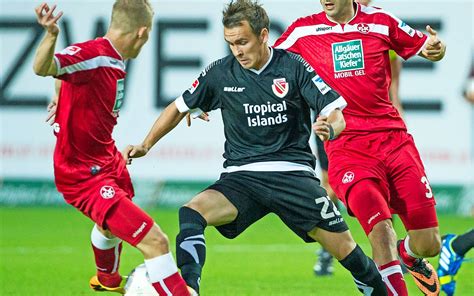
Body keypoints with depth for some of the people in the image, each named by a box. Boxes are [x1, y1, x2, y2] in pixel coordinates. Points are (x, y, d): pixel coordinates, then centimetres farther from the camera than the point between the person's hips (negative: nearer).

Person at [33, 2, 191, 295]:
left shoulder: (114, 60, 0)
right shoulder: (91, 54, -28)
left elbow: (69, 73, 21)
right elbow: (43, 68, -48)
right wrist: (51, 36, -65)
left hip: (107, 160, 11)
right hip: (84, 176, -11)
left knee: (112, 223, 40)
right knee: (156, 242, -21)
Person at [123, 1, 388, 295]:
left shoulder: (295, 67, -4)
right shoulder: (220, 72, 2)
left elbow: (336, 115, -4)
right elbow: (180, 108, 16)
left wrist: (330, 129, -27)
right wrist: (145, 145, 8)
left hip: (292, 171, -1)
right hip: (241, 176, 2)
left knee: (344, 247, -6)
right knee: (191, 214, -27)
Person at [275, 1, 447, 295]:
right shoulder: (303, 31, 3)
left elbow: (423, 46, 15)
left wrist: (436, 48, -9)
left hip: (392, 137, 2)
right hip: (345, 148, -2)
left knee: (429, 244, 2)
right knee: (380, 228, -25)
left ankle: (407, 254, 39)